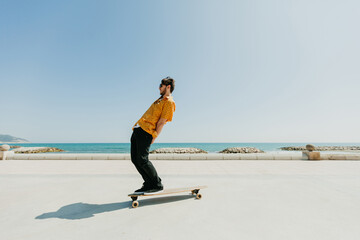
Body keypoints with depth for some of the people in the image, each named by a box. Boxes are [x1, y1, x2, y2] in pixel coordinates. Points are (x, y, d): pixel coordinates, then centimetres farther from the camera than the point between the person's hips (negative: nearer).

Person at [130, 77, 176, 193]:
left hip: (146, 132, -9)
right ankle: (149, 183, 16)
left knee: (142, 160, -13)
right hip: (137, 129, 9)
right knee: (135, 159, 6)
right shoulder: (160, 99, 25)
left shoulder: (169, 102, -6)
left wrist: (153, 138, -15)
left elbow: (161, 122, -12)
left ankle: (157, 184, 5)